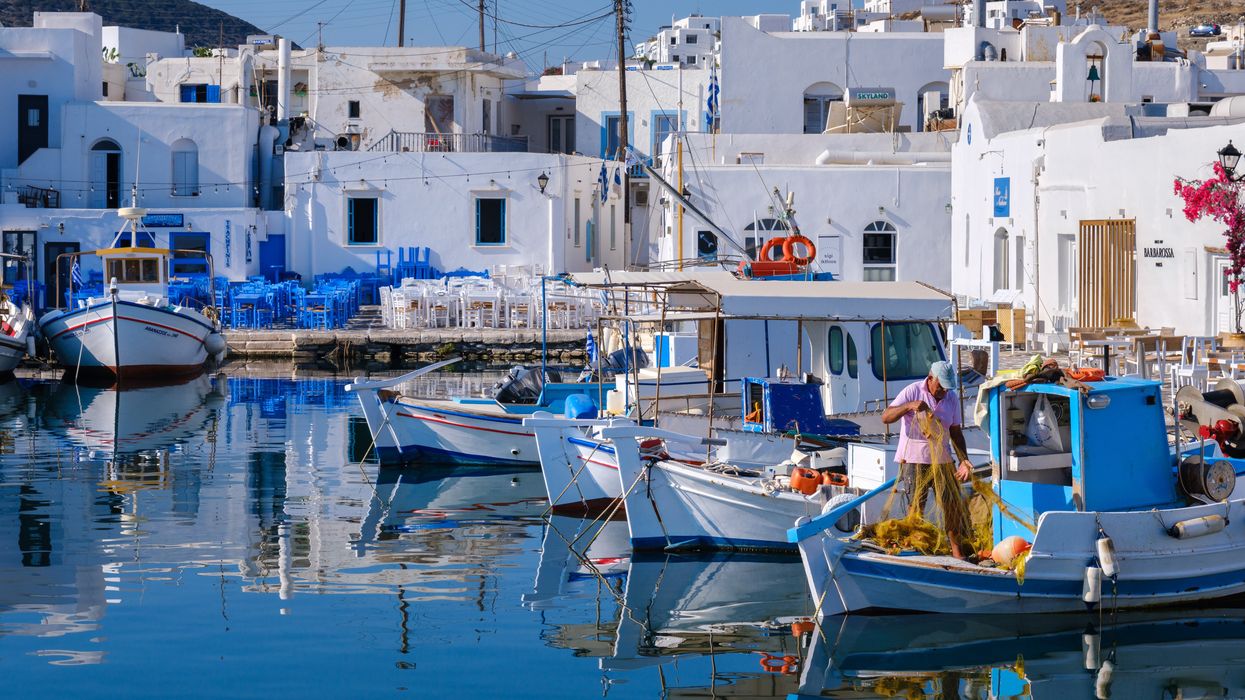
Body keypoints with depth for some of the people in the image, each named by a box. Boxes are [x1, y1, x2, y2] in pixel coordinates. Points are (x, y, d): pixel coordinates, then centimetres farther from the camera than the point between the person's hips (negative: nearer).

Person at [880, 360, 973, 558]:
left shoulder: (952, 398, 6)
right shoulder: (912, 392, -7)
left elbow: (955, 431, 13)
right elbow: (886, 417, -13)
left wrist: (963, 460, 3)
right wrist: (909, 406, -29)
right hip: (914, 459, -4)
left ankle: (956, 551, 8)